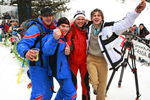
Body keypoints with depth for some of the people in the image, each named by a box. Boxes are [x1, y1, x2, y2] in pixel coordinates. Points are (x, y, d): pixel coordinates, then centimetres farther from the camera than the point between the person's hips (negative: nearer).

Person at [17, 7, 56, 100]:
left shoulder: (53, 29, 6)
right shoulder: (35, 28, -16)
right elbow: (22, 44, -25)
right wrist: (25, 52, -47)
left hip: (48, 66, 8)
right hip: (37, 66, -7)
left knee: (49, 92, 18)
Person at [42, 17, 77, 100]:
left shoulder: (64, 37, 9)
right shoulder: (53, 36, -18)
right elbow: (46, 51, -37)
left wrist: (67, 52, -4)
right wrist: (54, 38, -54)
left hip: (65, 68, 9)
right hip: (60, 70, -9)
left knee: (64, 89, 27)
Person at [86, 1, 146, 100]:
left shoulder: (108, 27, -12)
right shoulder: (88, 28, -5)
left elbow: (125, 23, -20)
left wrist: (136, 12, -32)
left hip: (102, 60, 0)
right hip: (91, 59, 0)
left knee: (102, 84, 9)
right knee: (94, 81, -11)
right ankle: (95, 87, 26)